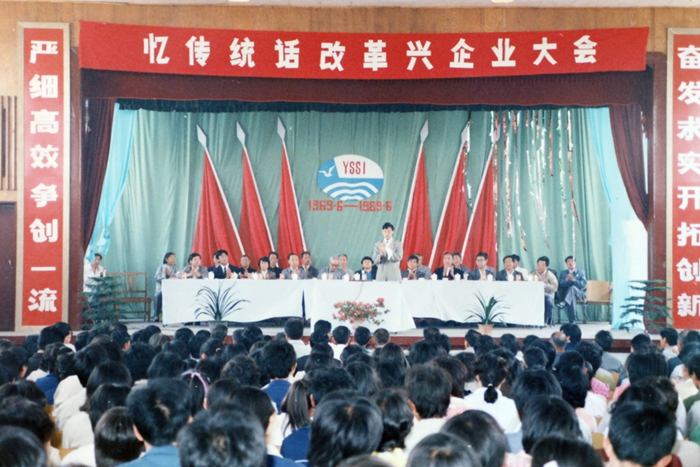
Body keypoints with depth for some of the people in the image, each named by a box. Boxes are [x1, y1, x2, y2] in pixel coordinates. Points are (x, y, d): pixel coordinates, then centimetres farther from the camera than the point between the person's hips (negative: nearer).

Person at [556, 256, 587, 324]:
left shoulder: (581, 272, 16)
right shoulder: (563, 273, 20)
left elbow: (583, 285, -1)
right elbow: (560, 285, 3)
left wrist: (573, 280, -17)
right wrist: (567, 280, -16)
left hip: (579, 294, 0)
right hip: (566, 294, 0)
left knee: (573, 287, -37)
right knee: (572, 297, -39)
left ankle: (563, 303, -55)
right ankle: (572, 320, -48)